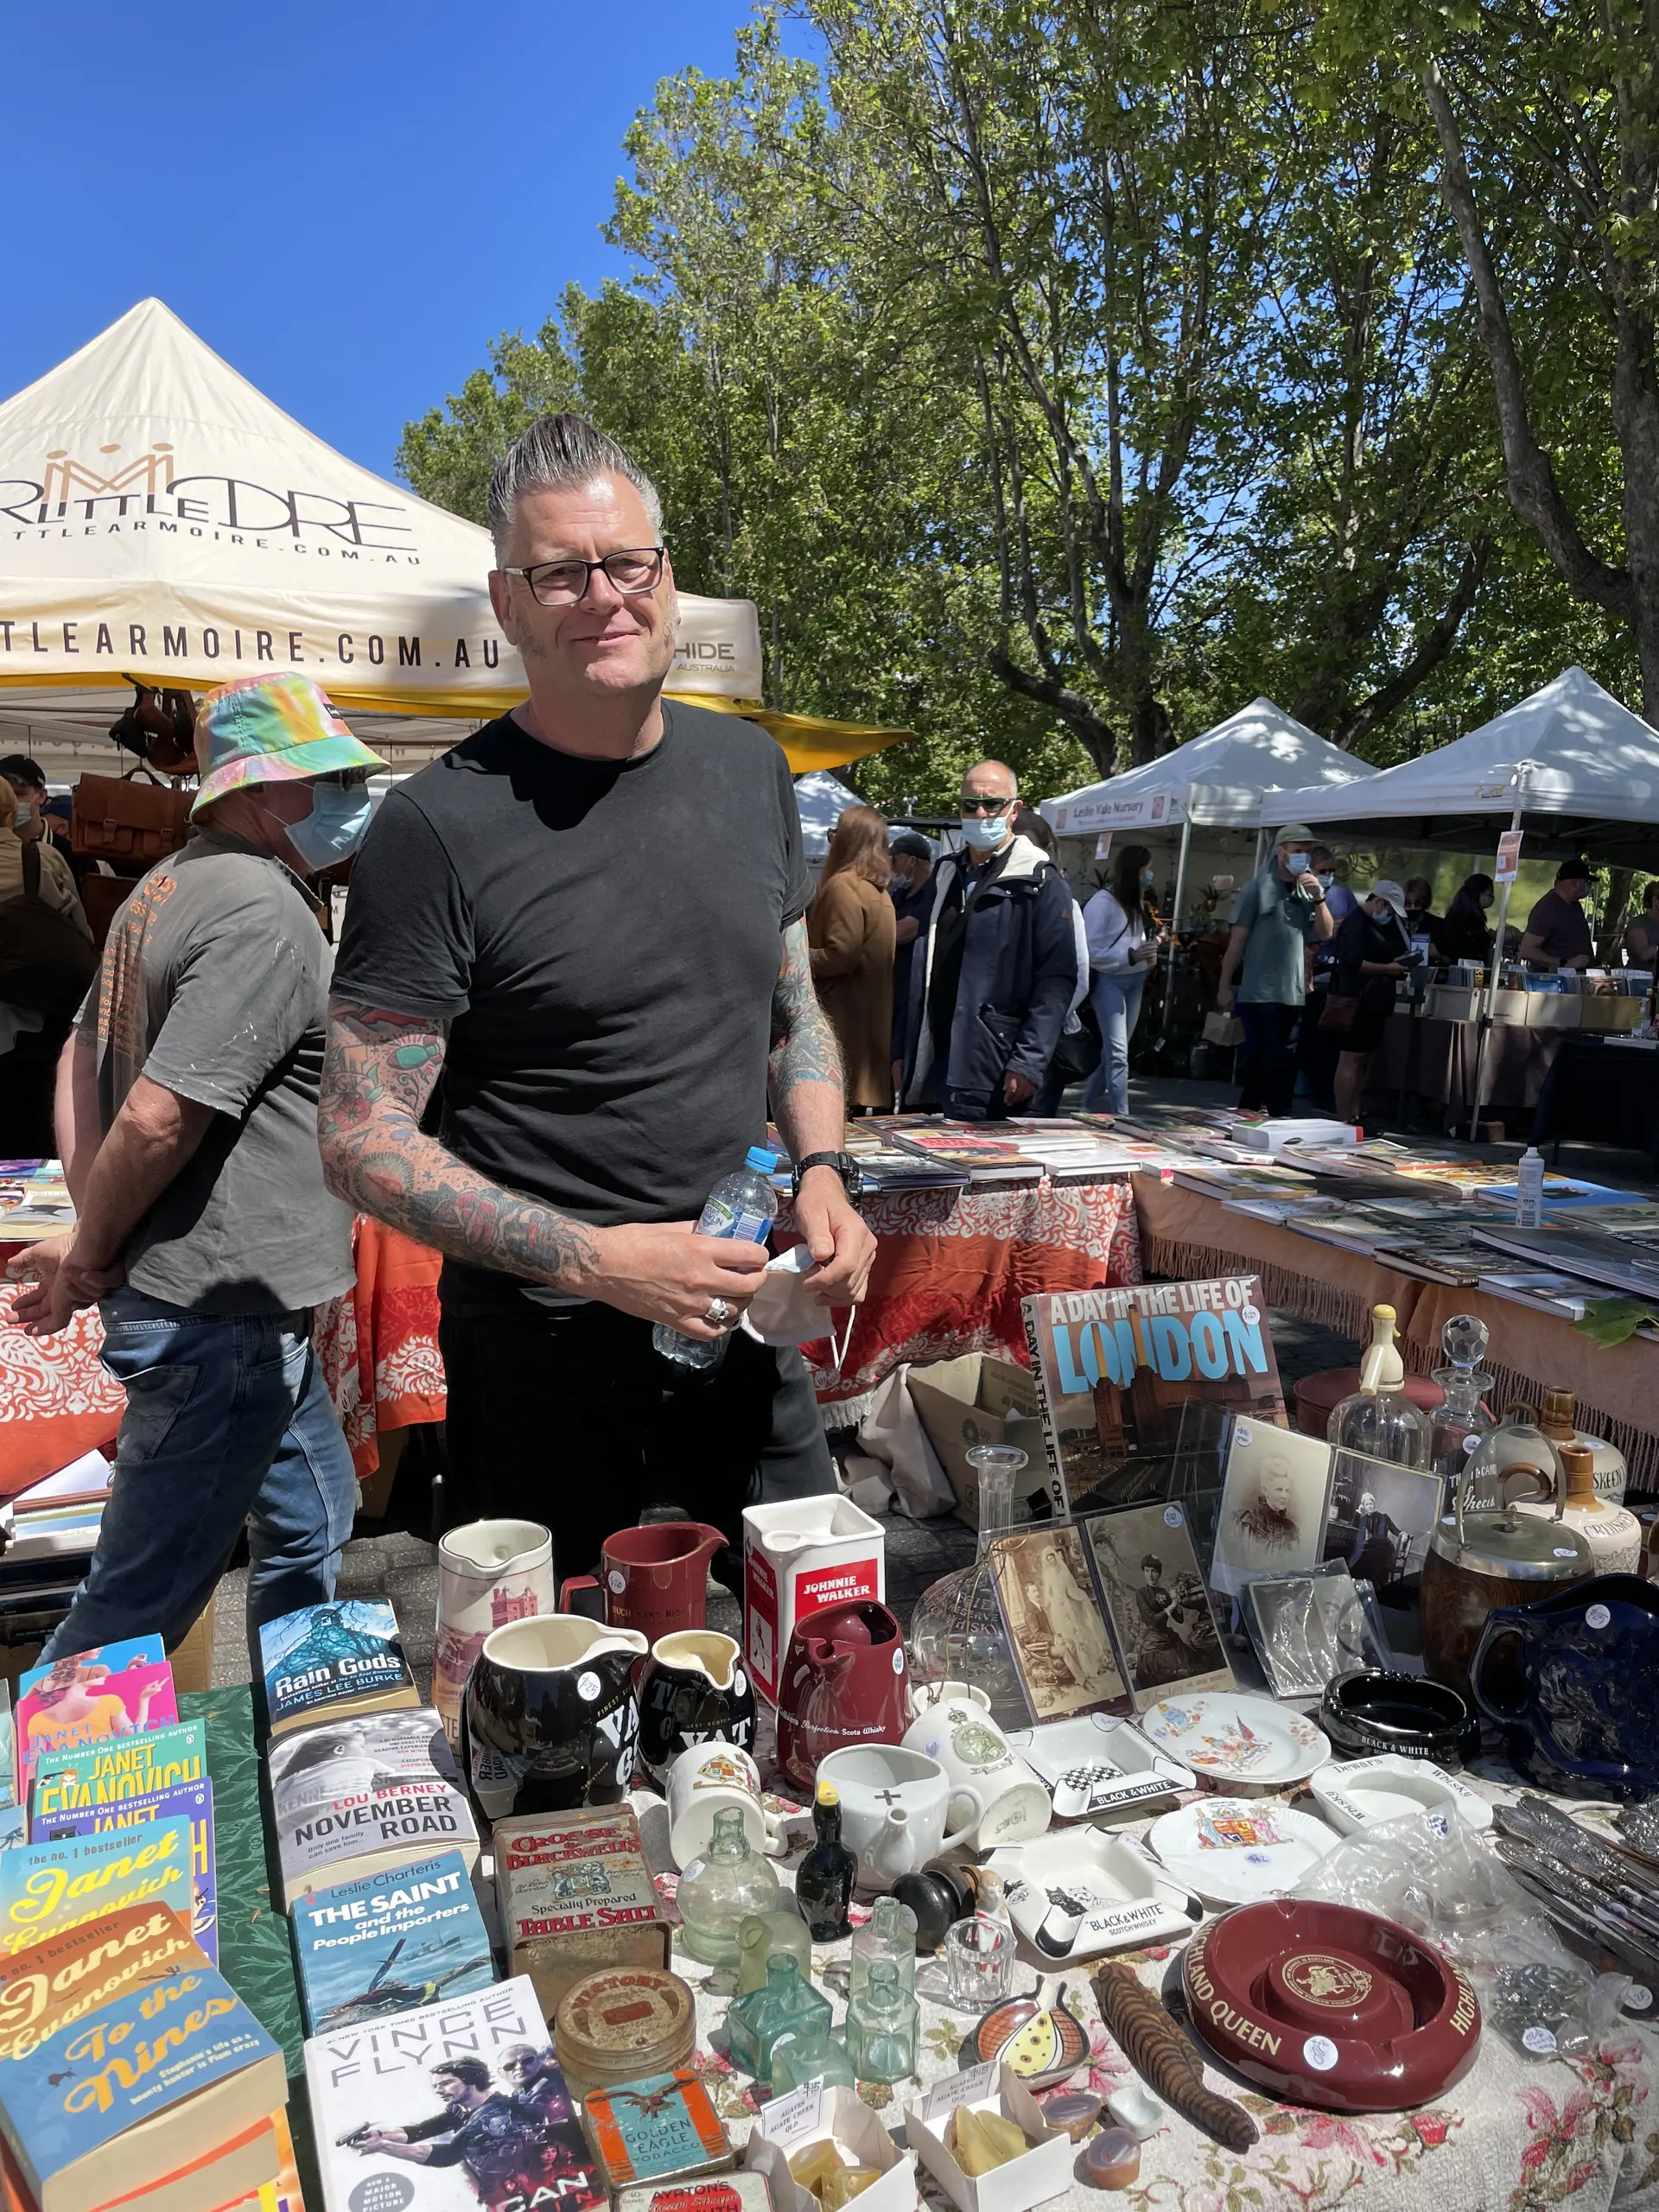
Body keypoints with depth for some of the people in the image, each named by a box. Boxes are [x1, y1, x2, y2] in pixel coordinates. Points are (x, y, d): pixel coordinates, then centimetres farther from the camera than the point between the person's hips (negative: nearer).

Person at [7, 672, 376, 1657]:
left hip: (238, 1308, 10)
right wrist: (89, 1261, -10)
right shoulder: (265, 913, -20)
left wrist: (91, 1241, 8)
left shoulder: (169, 886, 12)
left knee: (308, 1529, 24)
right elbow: (157, 1118, -26)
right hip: (220, 1316, -10)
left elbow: (82, 1059, 15)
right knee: (141, 1601, 3)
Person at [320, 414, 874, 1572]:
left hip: (745, 1329, 5)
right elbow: (364, 1139, -14)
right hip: (541, 1351, -4)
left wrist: (823, 1172, -3)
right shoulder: (441, 826, -15)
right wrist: (596, 1261, -22)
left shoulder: (750, 769, 4)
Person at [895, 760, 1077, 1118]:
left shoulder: (1043, 885, -3)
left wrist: (1028, 1065, -19)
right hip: (931, 1072, 6)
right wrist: (903, 1054, 13)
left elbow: (1056, 981, -11)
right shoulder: (944, 876, 17)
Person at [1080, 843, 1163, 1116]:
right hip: (1109, 981, -8)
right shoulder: (1103, 902, -13)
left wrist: (1151, 943, 4)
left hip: (1135, 981, 8)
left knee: (1112, 1051, 11)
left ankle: (1087, 1108, 23)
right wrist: (1131, 955, -24)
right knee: (1118, 1054, -11)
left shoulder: (1135, 904, 14)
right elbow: (1089, 951, -17)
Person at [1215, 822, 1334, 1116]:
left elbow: (1325, 934, 5)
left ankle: (1245, 1114, 25)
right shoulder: (1259, 887, -6)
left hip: (1292, 993, 6)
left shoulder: (1308, 890, 10)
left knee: (1263, 1061, 14)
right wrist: (1225, 986, -5)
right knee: (1278, 1062, -9)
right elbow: (1237, 940, -5)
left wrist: (1319, 898, -11)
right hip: (1258, 992, -6)